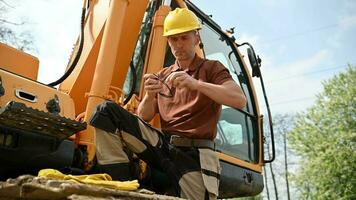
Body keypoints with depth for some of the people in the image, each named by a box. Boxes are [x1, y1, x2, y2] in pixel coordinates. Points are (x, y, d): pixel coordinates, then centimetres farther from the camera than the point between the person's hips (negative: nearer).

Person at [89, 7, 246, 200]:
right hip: (162, 144, 3)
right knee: (106, 111, -13)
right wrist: (150, 96, -12)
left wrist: (196, 84, -26)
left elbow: (240, 100, -12)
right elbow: (143, 118, 12)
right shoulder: (163, 75, 20)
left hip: (194, 154, -3)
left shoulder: (211, 68, 7)